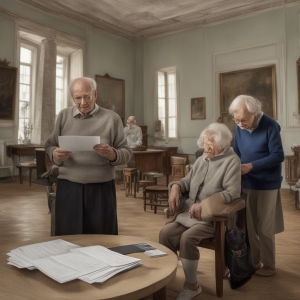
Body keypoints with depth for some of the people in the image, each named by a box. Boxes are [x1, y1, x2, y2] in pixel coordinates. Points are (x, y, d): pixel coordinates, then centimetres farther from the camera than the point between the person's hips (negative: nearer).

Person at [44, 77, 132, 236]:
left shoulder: (111, 118, -1)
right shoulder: (63, 116, 7)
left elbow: (126, 152, -1)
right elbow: (49, 145, 10)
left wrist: (112, 154, -23)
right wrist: (55, 154, -12)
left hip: (101, 188, -1)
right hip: (68, 187, 2)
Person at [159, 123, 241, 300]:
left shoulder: (231, 160, -7)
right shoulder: (201, 160, 15)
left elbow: (233, 192, -18)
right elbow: (188, 181, 19)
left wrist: (205, 204, -27)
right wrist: (176, 187, -5)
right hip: (191, 213, 7)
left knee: (187, 238, -28)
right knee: (166, 233, -15)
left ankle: (192, 285, -6)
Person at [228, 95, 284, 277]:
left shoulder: (270, 126, -15)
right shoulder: (239, 128, 1)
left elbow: (278, 156, -17)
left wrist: (251, 166, -24)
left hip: (267, 185, -5)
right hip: (246, 184, 5)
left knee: (265, 229, 6)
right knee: (247, 226, 12)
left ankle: (269, 266, 24)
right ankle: (253, 261, 30)